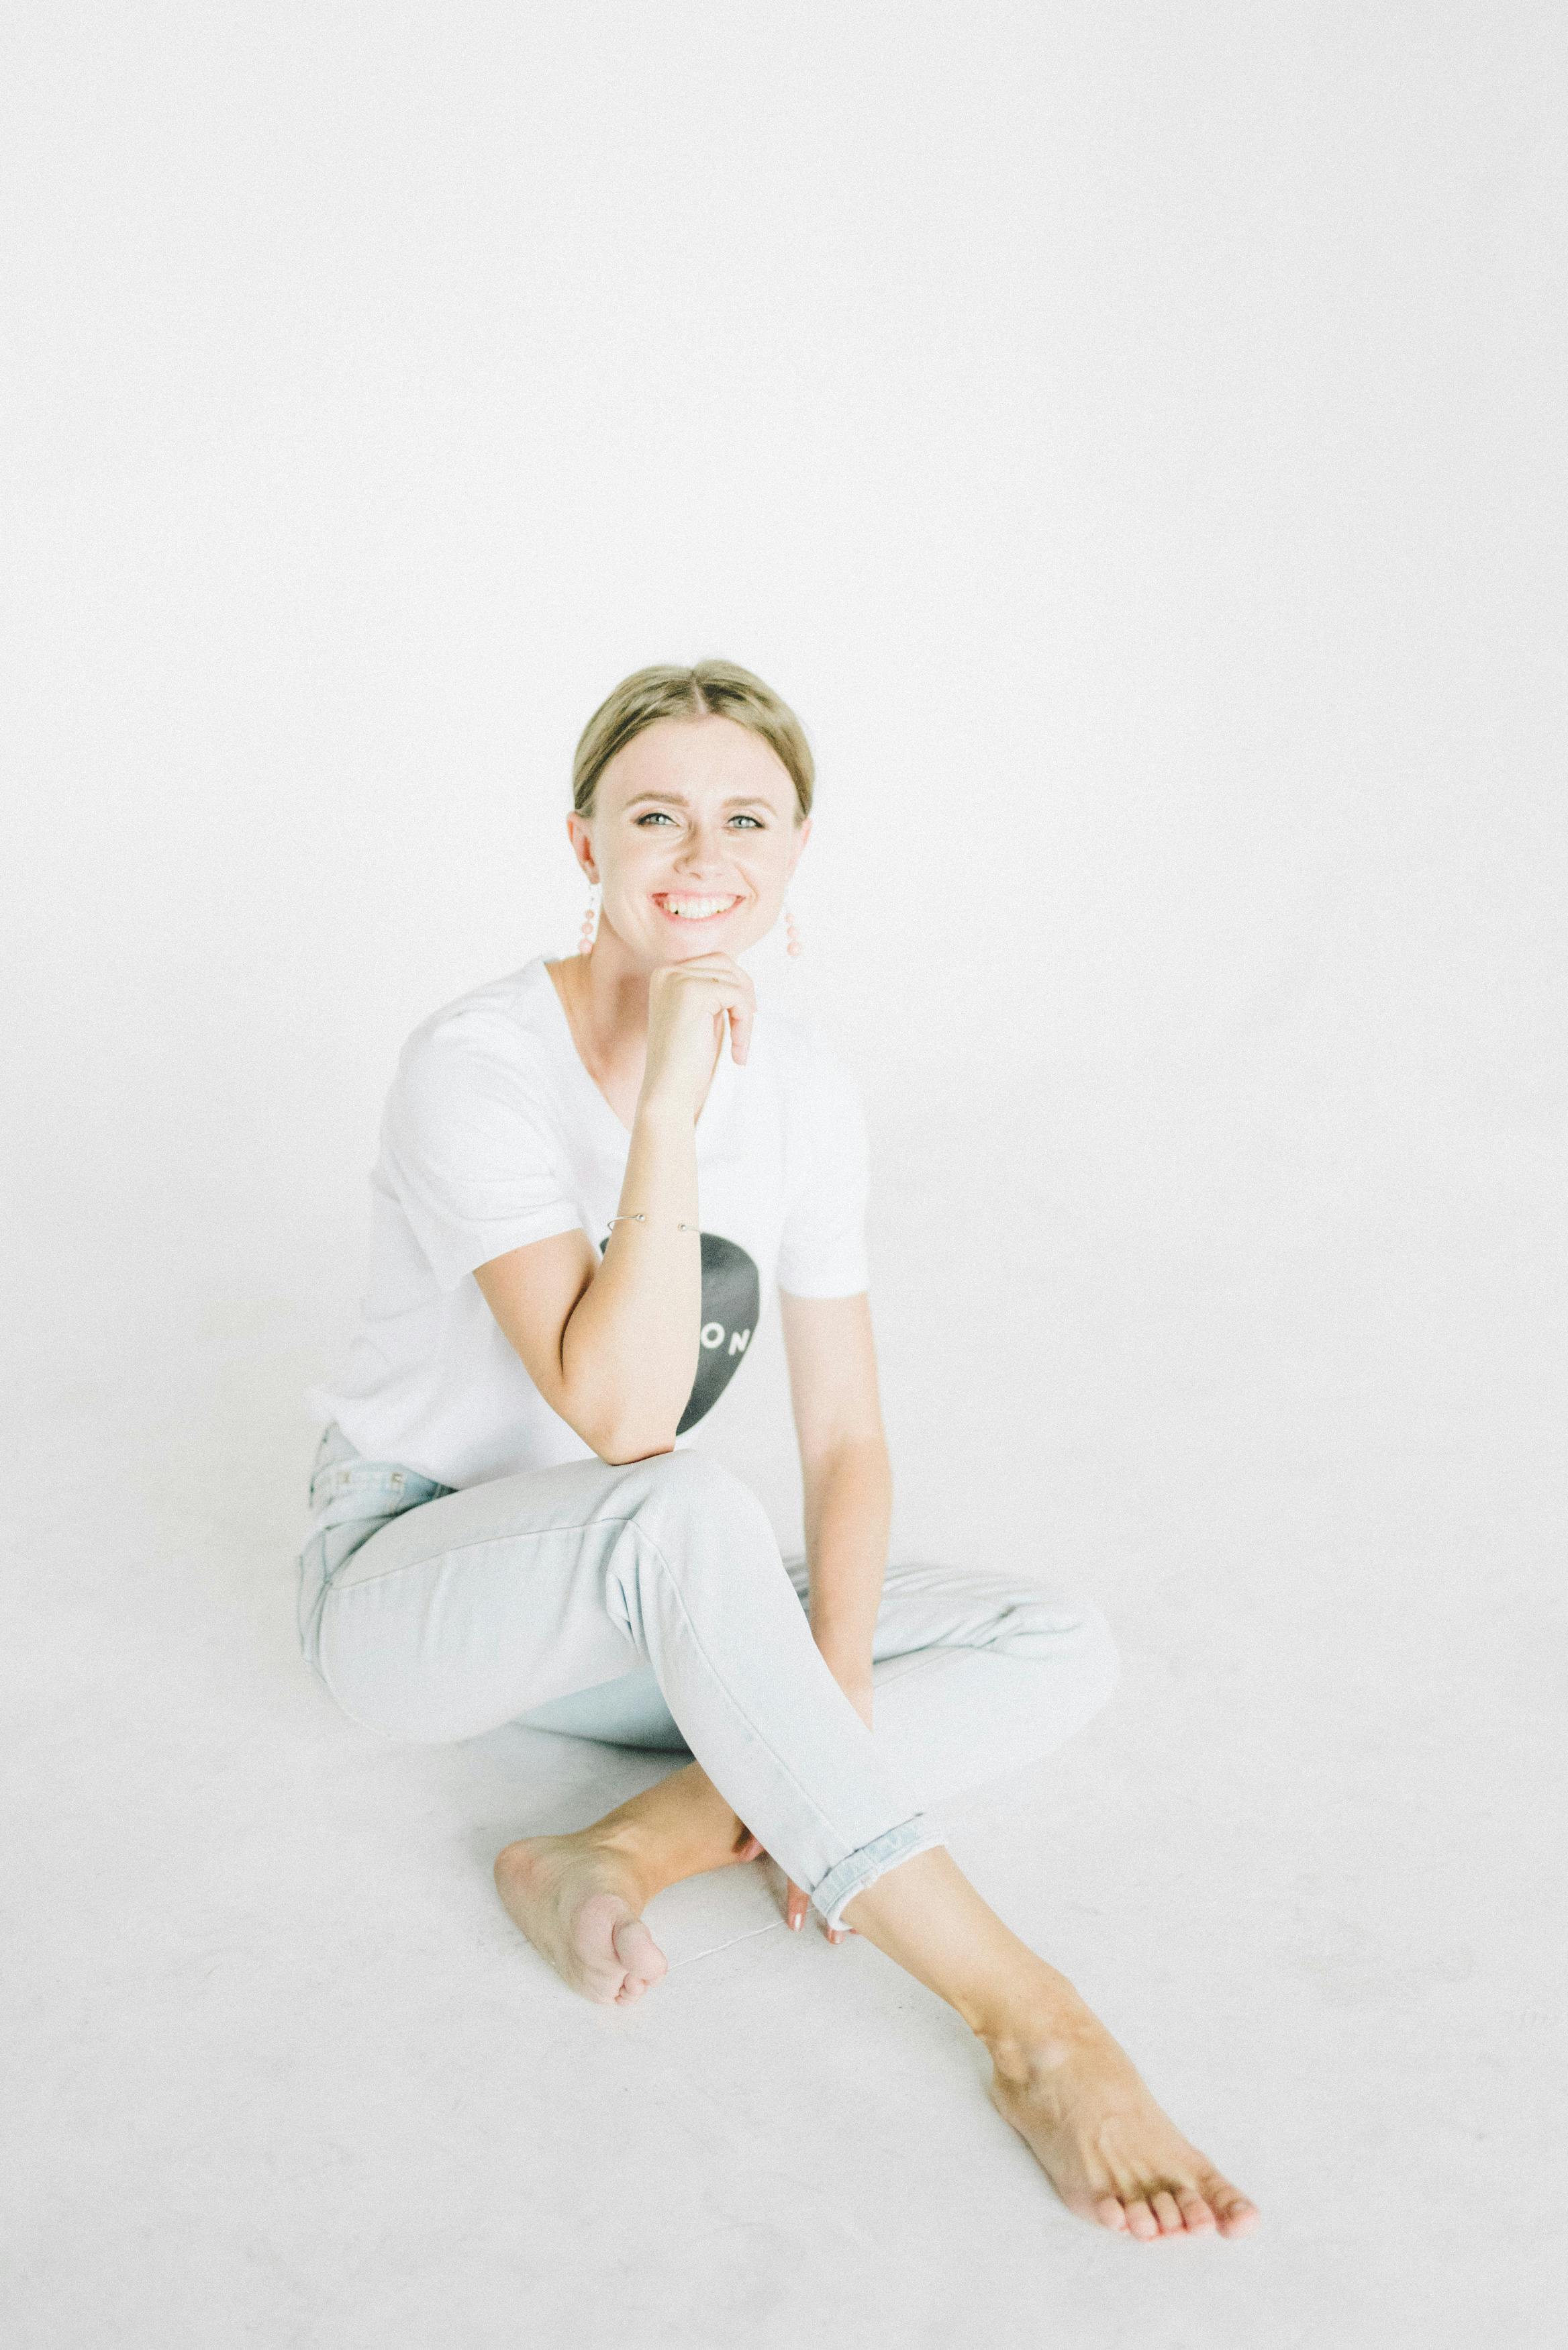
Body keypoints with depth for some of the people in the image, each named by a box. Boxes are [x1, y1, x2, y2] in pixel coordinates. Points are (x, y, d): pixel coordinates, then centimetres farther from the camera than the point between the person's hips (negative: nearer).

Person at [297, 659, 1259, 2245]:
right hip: (406, 1585, -6)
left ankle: (630, 1850, -24)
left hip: (633, 1616, 6)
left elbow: (844, 1437, -2)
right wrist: (666, 1114, -35)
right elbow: (623, 1420, -31)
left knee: (1061, 1651, -11)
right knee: (688, 1511, -39)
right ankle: (1027, 2020, -34)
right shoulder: (477, 1067, -21)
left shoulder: (808, 1091, -4)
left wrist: (837, 1698, -15)